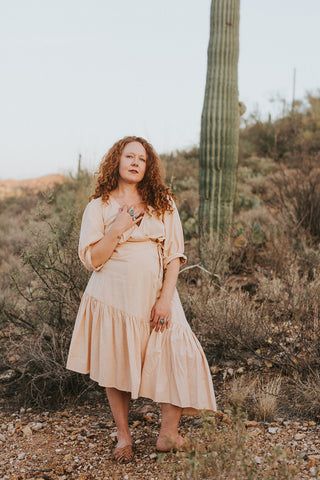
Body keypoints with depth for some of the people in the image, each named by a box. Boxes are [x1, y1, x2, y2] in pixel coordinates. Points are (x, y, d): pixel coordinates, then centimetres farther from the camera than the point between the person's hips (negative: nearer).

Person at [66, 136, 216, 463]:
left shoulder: (163, 203, 8)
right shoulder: (98, 207, 4)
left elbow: (174, 254, 3)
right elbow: (91, 259, -2)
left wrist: (166, 298, -8)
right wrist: (118, 228, -14)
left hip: (155, 296, 1)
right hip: (113, 298, -1)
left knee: (178, 356, -13)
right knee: (116, 368, 7)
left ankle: (169, 433, 5)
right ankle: (123, 437, 25)